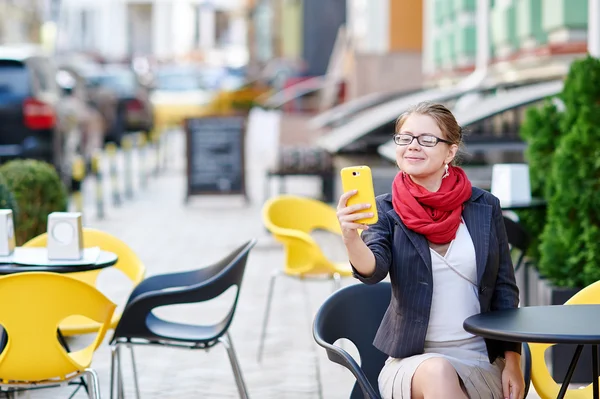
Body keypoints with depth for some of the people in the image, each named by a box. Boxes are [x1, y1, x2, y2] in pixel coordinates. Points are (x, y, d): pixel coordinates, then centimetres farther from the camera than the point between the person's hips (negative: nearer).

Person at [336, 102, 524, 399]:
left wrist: (513, 362, 2)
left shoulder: (484, 207, 5)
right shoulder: (386, 210, 2)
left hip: (481, 364, 0)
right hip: (411, 363, 0)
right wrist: (351, 236, -39)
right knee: (436, 371, -34)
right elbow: (372, 269, -17)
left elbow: (504, 291, 8)